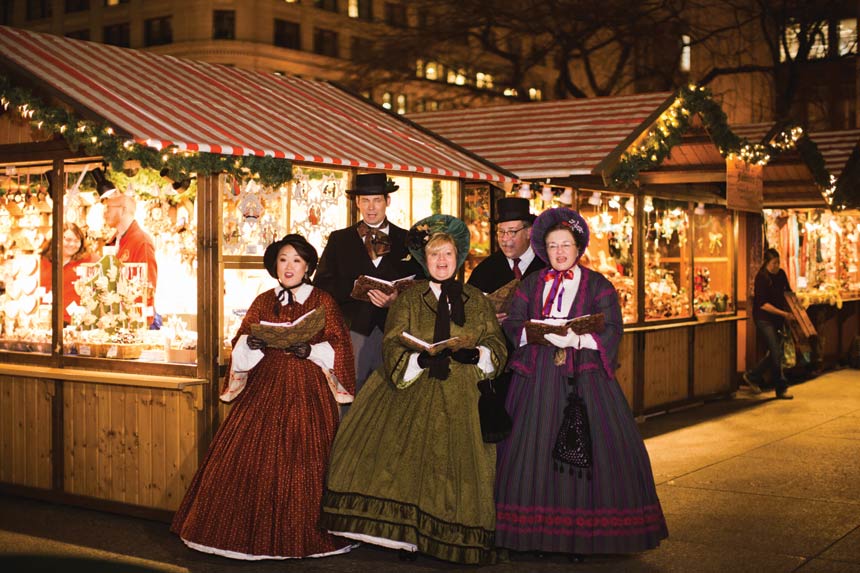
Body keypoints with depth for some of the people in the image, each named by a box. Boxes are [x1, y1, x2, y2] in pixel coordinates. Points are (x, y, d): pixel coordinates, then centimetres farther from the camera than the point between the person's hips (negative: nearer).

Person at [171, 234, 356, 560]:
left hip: (308, 391, -3)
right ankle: (257, 534, 6)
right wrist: (251, 343, -10)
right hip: (265, 389, 3)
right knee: (252, 457, -5)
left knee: (301, 464, -7)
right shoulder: (263, 302, 14)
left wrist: (310, 350, -17)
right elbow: (240, 347, 11)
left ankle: (300, 537, 5)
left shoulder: (323, 301, 5)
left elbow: (338, 349, -1)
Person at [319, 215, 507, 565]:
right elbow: (393, 348, -1)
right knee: (409, 456, -14)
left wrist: (475, 353, -15)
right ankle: (407, 535, -7)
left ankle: (450, 539, 3)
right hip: (415, 392, -1)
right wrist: (421, 359, -21)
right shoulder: (409, 299, 9)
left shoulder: (477, 301, 13)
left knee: (457, 462, -5)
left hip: (461, 398, 2)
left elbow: (497, 345, 7)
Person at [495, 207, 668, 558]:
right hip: (537, 379, 2)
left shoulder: (598, 285, 7)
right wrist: (542, 333, -14)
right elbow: (512, 324, 5)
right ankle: (537, 532, 6)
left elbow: (611, 331, -4)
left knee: (585, 450, -7)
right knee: (534, 449, -2)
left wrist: (576, 338, -20)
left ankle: (581, 534, 1)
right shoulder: (531, 285, 14)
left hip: (584, 380, -2)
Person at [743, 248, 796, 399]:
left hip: (777, 319, 8)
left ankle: (752, 376, 27)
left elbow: (787, 292, 20)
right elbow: (763, 304, -20)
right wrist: (784, 314, -23)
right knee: (776, 353, -9)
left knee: (774, 353, 11)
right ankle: (781, 389, 0)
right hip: (764, 319, -7)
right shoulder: (761, 278, -16)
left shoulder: (781, 274, 4)